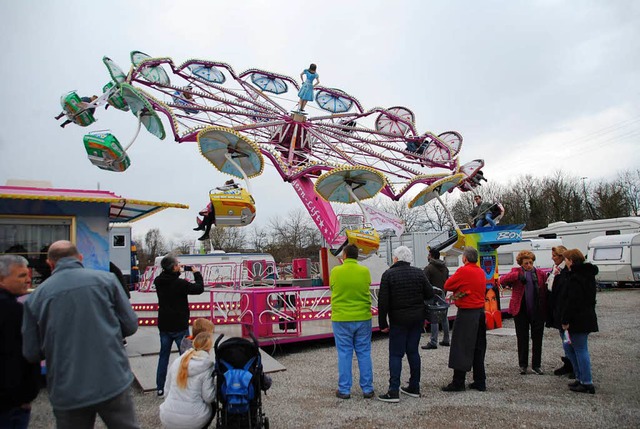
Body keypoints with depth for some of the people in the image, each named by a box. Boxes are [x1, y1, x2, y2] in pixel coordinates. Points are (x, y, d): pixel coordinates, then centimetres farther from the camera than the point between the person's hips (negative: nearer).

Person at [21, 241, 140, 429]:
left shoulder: (35, 297, -1)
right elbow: (130, 325, -2)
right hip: (113, 383, -1)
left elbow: (31, 353, 3)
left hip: (66, 394, 1)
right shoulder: (106, 279, -4)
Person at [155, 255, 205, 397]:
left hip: (164, 326, 6)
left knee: (163, 356, 15)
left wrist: (177, 273, 15)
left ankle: (160, 387, 20)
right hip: (180, 326, -6)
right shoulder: (180, 283, -23)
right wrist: (197, 273, -3)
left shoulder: (158, 282, -4)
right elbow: (199, 288, -13)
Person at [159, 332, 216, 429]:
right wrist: (214, 386, 6)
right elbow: (209, 398, -11)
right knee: (212, 407, 27)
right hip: (193, 420, -4)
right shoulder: (207, 367, -13)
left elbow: (166, 390, 7)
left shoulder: (177, 361, 1)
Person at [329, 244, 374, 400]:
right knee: (364, 353, 11)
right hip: (363, 318, 2)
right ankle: (367, 389, 17)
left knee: (344, 354, 7)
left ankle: (344, 390, 13)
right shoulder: (365, 271, -4)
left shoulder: (336, 271, -8)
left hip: (341, 319, -1)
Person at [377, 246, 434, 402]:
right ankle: (414, 388, 20)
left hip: (398, 320, -4)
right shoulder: (419, 273, 2)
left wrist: (382, 323, -6)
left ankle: (393, 392, -3)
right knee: (413, 351, 13)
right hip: (417, 319, 4)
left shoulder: (388, 274, -9)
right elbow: (430, 294, 1)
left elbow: (383, 301, -12)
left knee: (396, 354, -1)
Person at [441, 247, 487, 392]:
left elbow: (447, 285, -10)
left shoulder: (463, 271, -15)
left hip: (466, 313, -8)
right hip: (480, 311, 8)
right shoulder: (481, 271, 9)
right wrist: (462, 289, 1)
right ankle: (480, 382, 20)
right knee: (478, 349, 14)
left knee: (461, 348, -1)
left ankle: (458, 383, 3)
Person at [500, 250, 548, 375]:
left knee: (537, 339, 9)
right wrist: (517, 275, -25)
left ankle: (536, 365, 22)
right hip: (521, 311, -1)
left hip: (537, 312, 2)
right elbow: (502, 280, -13)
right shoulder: (516, 271, 1)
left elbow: (544, 292, 4)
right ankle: (523, 365, 21)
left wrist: (545, 310, -3)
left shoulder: (540, 273, 5)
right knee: (522, 339, 8)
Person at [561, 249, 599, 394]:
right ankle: (581, 378, 24)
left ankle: (587, 384, 6)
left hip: (578, 321, -10)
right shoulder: (588, 275, 13)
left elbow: (572, 302, -22)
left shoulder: (575, 278, -19)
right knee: (568, 346, 18)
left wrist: (565, 321, -16)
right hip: (587, 318, 10)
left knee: (581, 350, -1)